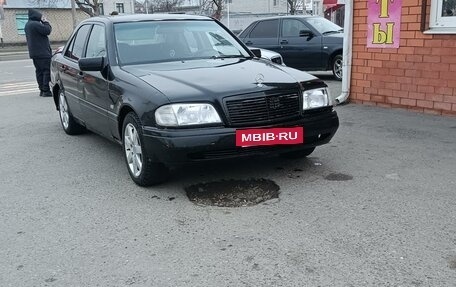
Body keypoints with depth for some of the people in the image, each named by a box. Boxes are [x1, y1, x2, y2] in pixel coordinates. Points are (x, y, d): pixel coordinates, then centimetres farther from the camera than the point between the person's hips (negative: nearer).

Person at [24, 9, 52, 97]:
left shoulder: (28, 25, 16)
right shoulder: (35, 24, -17)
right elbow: (47, 30, -16)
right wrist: (45, 22, -4)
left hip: (34, 53, 10)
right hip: (43, 52, -10)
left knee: (39, 71, 12)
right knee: (47, 70, -8)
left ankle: (42, 90, 14)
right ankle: (46, 91, -10)